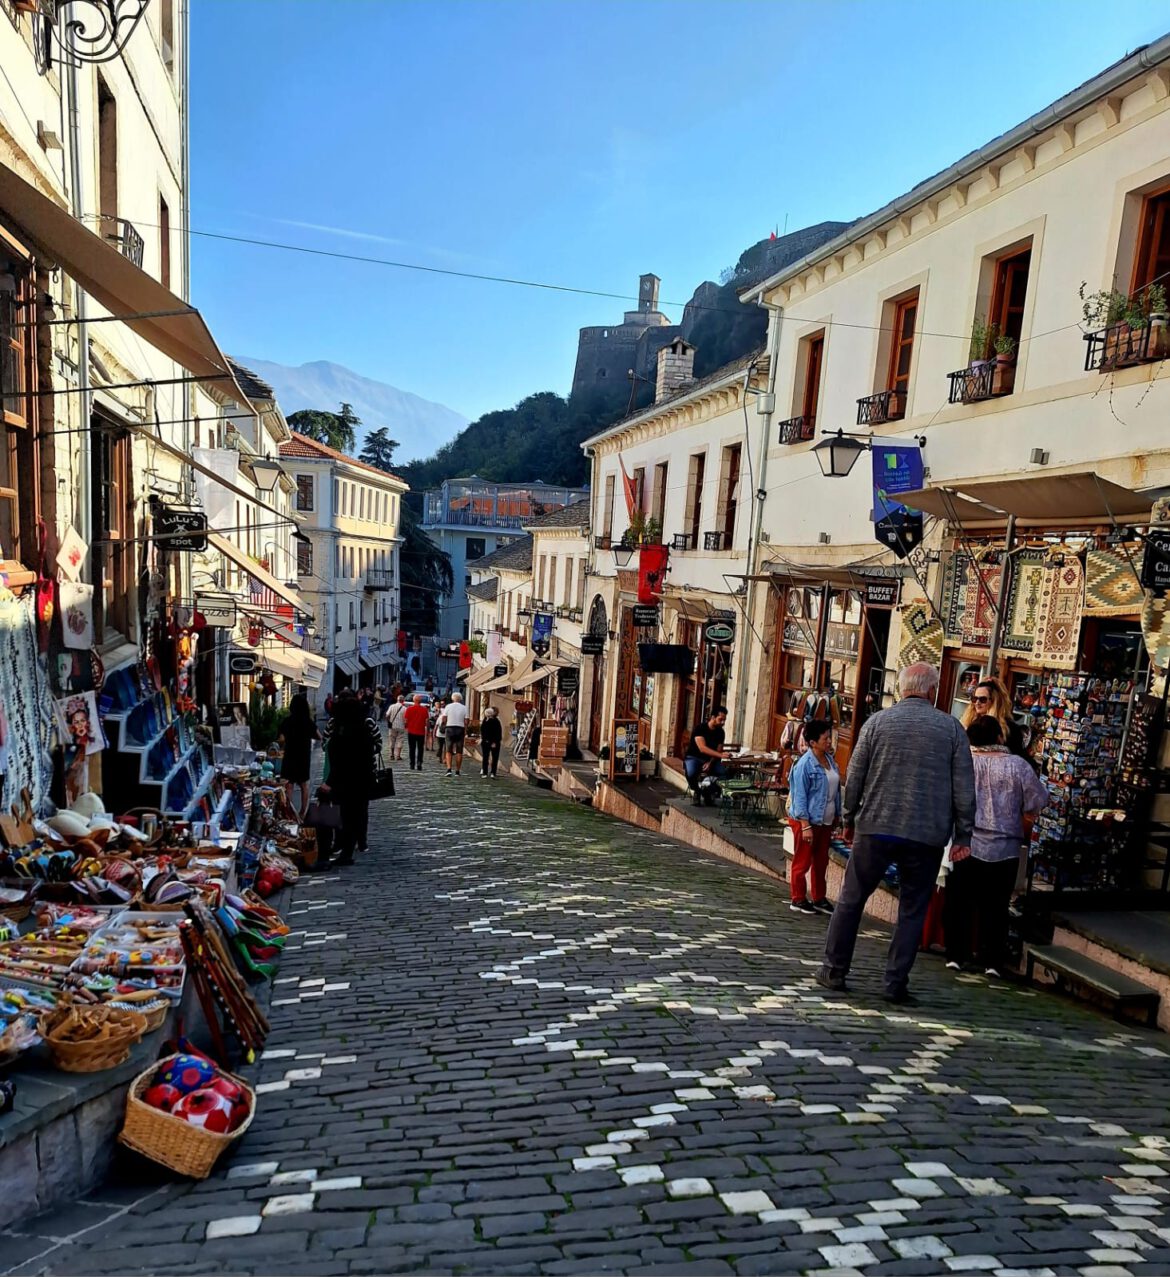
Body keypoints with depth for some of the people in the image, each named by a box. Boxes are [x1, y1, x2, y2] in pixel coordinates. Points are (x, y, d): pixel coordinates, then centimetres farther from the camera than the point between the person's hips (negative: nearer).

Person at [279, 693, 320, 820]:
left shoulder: (287, 721, -10)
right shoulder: (308, 722, -8)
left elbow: (282, 735, 4)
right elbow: (319, 737, 3)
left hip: (290, 756, -2)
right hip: (304, 757, 2)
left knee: (288, 786, 2)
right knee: (304, 786, 15)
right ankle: (302, 813, 21)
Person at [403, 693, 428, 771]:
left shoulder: (409, 709, -6)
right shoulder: (424, 709, -4)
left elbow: (405, 720, -3)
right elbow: (427, 721, -2)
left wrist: (406, 726, 15)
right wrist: (427, 730, 11)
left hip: (411, 732, 0)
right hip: (421, 732, 0)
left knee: (412, 749, 9)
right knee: (420, 749, 9)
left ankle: (412, 765, 10)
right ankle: (419, 763, -8)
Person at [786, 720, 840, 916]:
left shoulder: (830, 760, 5)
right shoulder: (805, 765, -18)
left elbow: (835, 789, 14)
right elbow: (800, 797, -19)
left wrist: (837, 815, 14)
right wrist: (806, 826, -20)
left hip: (825, 821, 8)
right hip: (807, 821, -7)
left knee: (821, 861, 16)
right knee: (803, 861, 4)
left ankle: (819, 899, 28)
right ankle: (798, 900, 16)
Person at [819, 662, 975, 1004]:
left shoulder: (877, 722, 1)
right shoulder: (951, 728, 1)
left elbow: (854, 777, 3)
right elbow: (964, 787, 1)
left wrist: (849, 819, 14)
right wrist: (963, 835, 8)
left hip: (876, 827, 0)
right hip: (927, 835, 0)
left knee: (851, 899, 11)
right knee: (912, 911, 11)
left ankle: (835, 971, 17)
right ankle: (896, 982, 14)